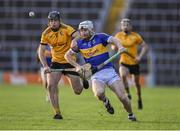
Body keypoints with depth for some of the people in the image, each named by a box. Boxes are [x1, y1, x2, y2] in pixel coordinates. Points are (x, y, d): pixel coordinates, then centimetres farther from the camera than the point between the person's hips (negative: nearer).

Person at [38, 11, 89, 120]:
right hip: (56, 62, 3)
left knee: (77, 91, 3)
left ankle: (82, 80, 40)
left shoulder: (66, 29, -16)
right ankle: (57, 113, -9)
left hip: (70, 62, -2)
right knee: (51, 86, -18)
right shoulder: (46, 34, -6)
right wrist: (45, 66, -18)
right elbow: (41, 51, -4)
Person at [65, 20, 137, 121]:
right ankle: (105, 101, 4)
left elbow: (113, 40, -18)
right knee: (99, 93, -32)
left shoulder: (100, 37, -2)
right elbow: (67, 55, 16)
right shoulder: (79, 43, 5)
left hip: (109, 71, -1)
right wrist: (77, 66, 2)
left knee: (122, 97, -9)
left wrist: (120, 47, -39)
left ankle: (131, 114, 19)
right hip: (96, 75, 1)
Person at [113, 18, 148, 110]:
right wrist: (115, 46, -15)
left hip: (134, 63, -1)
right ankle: (128, 94, -9)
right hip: (124, 62, 1)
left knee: (136, 82, 10)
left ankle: (139, 99, 36)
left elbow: (145, 46, -4)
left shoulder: (135, 36, -10)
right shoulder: (118, 36, -2)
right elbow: (113, 47, 10)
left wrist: (140, 57, -17)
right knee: (123, 75, -29)